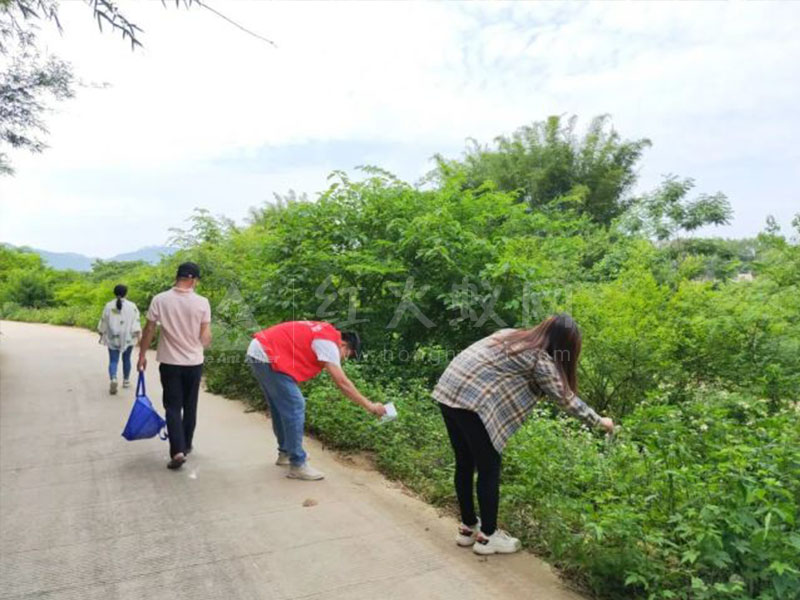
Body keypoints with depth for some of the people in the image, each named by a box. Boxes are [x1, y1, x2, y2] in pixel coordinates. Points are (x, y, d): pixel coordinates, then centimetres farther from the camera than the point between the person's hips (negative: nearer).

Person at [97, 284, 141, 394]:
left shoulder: (108, 306, 0)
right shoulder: (132, 306, -3)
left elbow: (103, 322, 5)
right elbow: (136, 321, -7)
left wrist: (102, 334, 15)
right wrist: (138, 334, -6)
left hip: (112, 339, 0)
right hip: (127, 338, 0)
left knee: (113, 360, 0)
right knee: (126, 359, 14)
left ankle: (113, 379, -24)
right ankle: (126, 380, 25)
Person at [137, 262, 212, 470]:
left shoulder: (160, 300, -8)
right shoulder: (202, 302, -9)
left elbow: (149, 330, -3)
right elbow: (206, 336, -6)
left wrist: (142, 355, 9)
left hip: (169, 362, 0)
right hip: (194, 362, 1)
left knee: (173, 407, 3)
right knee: (190, 406, 15)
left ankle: (177, 451, -8)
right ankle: (186, 445, 27)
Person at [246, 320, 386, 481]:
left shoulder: (324, 333, 16)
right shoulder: (328, 342, -12)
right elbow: (342, 383, -15)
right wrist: (369, 406, -10)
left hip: (258, 351, 11)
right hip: (267, 357, -11)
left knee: (280, 407, 20)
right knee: (295, 408, -8)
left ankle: (285, 453, 33)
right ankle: (297, 465, -2)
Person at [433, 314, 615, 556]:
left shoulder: (513, 335, 19)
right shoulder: (540, 359, -2)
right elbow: (566, 399, 5)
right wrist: (599, 421, 18)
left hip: (448, 392, 9)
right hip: (471, 402, -9)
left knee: (465, 464, 19)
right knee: (489, 469, 6)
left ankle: (468, 527, 32)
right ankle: (487, 536, 19)